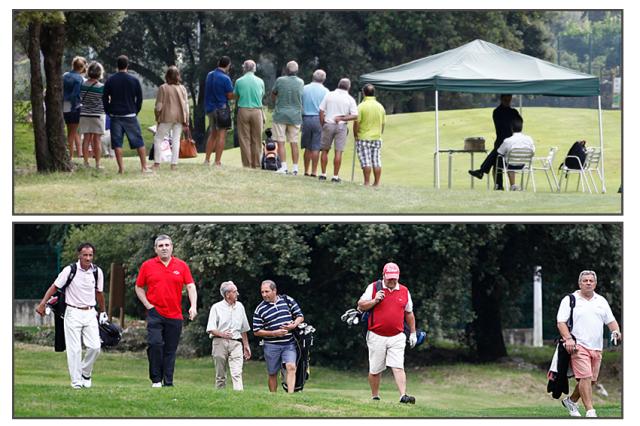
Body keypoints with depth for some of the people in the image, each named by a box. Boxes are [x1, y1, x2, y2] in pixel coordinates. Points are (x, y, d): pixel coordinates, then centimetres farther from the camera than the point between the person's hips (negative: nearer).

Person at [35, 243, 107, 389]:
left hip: (90, 313, 3)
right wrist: (42, 304, -11)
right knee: (74, 349, -6)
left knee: (95, 347, -5)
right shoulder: (69, 270, -10)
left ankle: (85, 373, 19)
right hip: (73, 313, -3)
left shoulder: (97, 272, 1)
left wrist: (102, 312, 24)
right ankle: (76, 381, 1)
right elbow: (55, 287, -4)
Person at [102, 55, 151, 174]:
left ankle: (121, 168, -3)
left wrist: (109, 112, 14)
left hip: (115, 116, 0)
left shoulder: (110, 80, 0)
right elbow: (139, 98, 3)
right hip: (130, 115, 0)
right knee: (139, 142, 5)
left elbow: (105, 98, 3)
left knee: (117, 143, 3)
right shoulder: (134, 80, -2)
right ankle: (144, 167, 4)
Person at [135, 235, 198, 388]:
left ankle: (168, 382, 11)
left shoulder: (181, 266, 7)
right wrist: (148, 305, 0)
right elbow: (139, 287, 12)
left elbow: (190, 286, 3)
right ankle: (156, 379, -5)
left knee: (170, 350, 5)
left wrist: (193, 306, -12)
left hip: (175, 316, 1)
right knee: (155, 344, -16)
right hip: (155, 313, -1)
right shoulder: (147, 266, 6)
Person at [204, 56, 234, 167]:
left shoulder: (209, 75, 7)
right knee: (221, 135, -3)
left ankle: (207, 159, 16)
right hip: (221, 108, -7)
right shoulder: (225, 78, -15)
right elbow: (230, 96, -12)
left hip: (210, 107, 7)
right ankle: (217, 161, -6)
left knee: (213, 134, 18)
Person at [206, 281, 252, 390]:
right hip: (220, 343, -2)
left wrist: (246, 345, 20)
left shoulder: (239, 306, 15)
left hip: (235, 343, 2)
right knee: (220, 375, 4)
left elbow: (243, 329, 22)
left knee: (237, 373, -15)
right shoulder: (216, 307, 3)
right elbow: (210, 329, -3)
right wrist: (221, 334, -21)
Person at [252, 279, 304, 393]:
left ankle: (290, 394, -24)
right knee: (272, 374, 6)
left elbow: (300, 316, 11)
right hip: (271, 345, 0)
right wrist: (274, 333, -11)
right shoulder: (260, 310, 1)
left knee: (291, 367, -18)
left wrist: (294, 325, -10)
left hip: (289, 344, 0)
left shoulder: (288, 301, 5)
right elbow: (256, 332, 0)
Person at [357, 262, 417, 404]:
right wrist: (374, 301, -15)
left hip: (397, 337, 1)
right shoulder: (373, 288, 1)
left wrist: (413, 333, 19)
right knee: (375, 369, 6)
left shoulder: (404, 291, 9)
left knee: (398, 367, -13)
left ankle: (403, 396, -21)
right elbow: (360, 305, 2)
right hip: (377, 337, -1)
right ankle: (375, 397, 19)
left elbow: (409, 314, 19)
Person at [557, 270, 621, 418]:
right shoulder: (569, 300, 2)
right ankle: (590, 412, -18)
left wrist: (616, 331, -1)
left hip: (596, 347, 6)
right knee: (585, 377, -17)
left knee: (592, 379, 5)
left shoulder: (601, 301, 18)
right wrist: (568, 338, -18)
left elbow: (610, 320, 20)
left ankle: (571, 400, 27)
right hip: (578, 345, -6)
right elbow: (561, 321, -4)